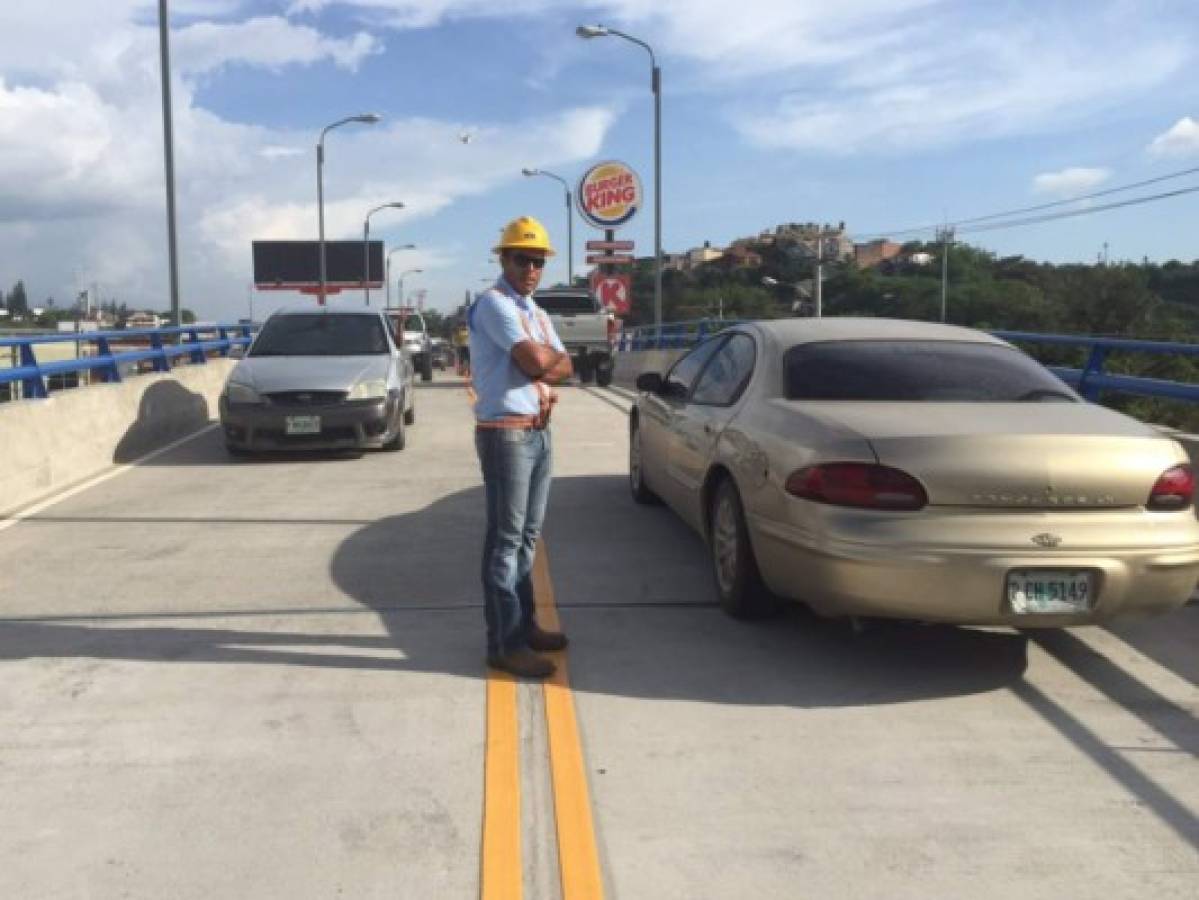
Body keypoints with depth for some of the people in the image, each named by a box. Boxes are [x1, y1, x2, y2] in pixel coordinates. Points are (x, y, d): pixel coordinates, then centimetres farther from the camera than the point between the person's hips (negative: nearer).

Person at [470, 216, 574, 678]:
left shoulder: (537, 313, 18)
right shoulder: (493, 304, -12)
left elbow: (564, 366, 11)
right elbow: (535, 360, -22)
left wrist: (544, 367, -10)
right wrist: (551, 358, 0)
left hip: (539, 432, 9)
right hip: (506, 435, -9)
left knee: (527, 535, 15)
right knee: (505, 539, -6)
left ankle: (524, 623, 26)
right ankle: (505, 643, -1)